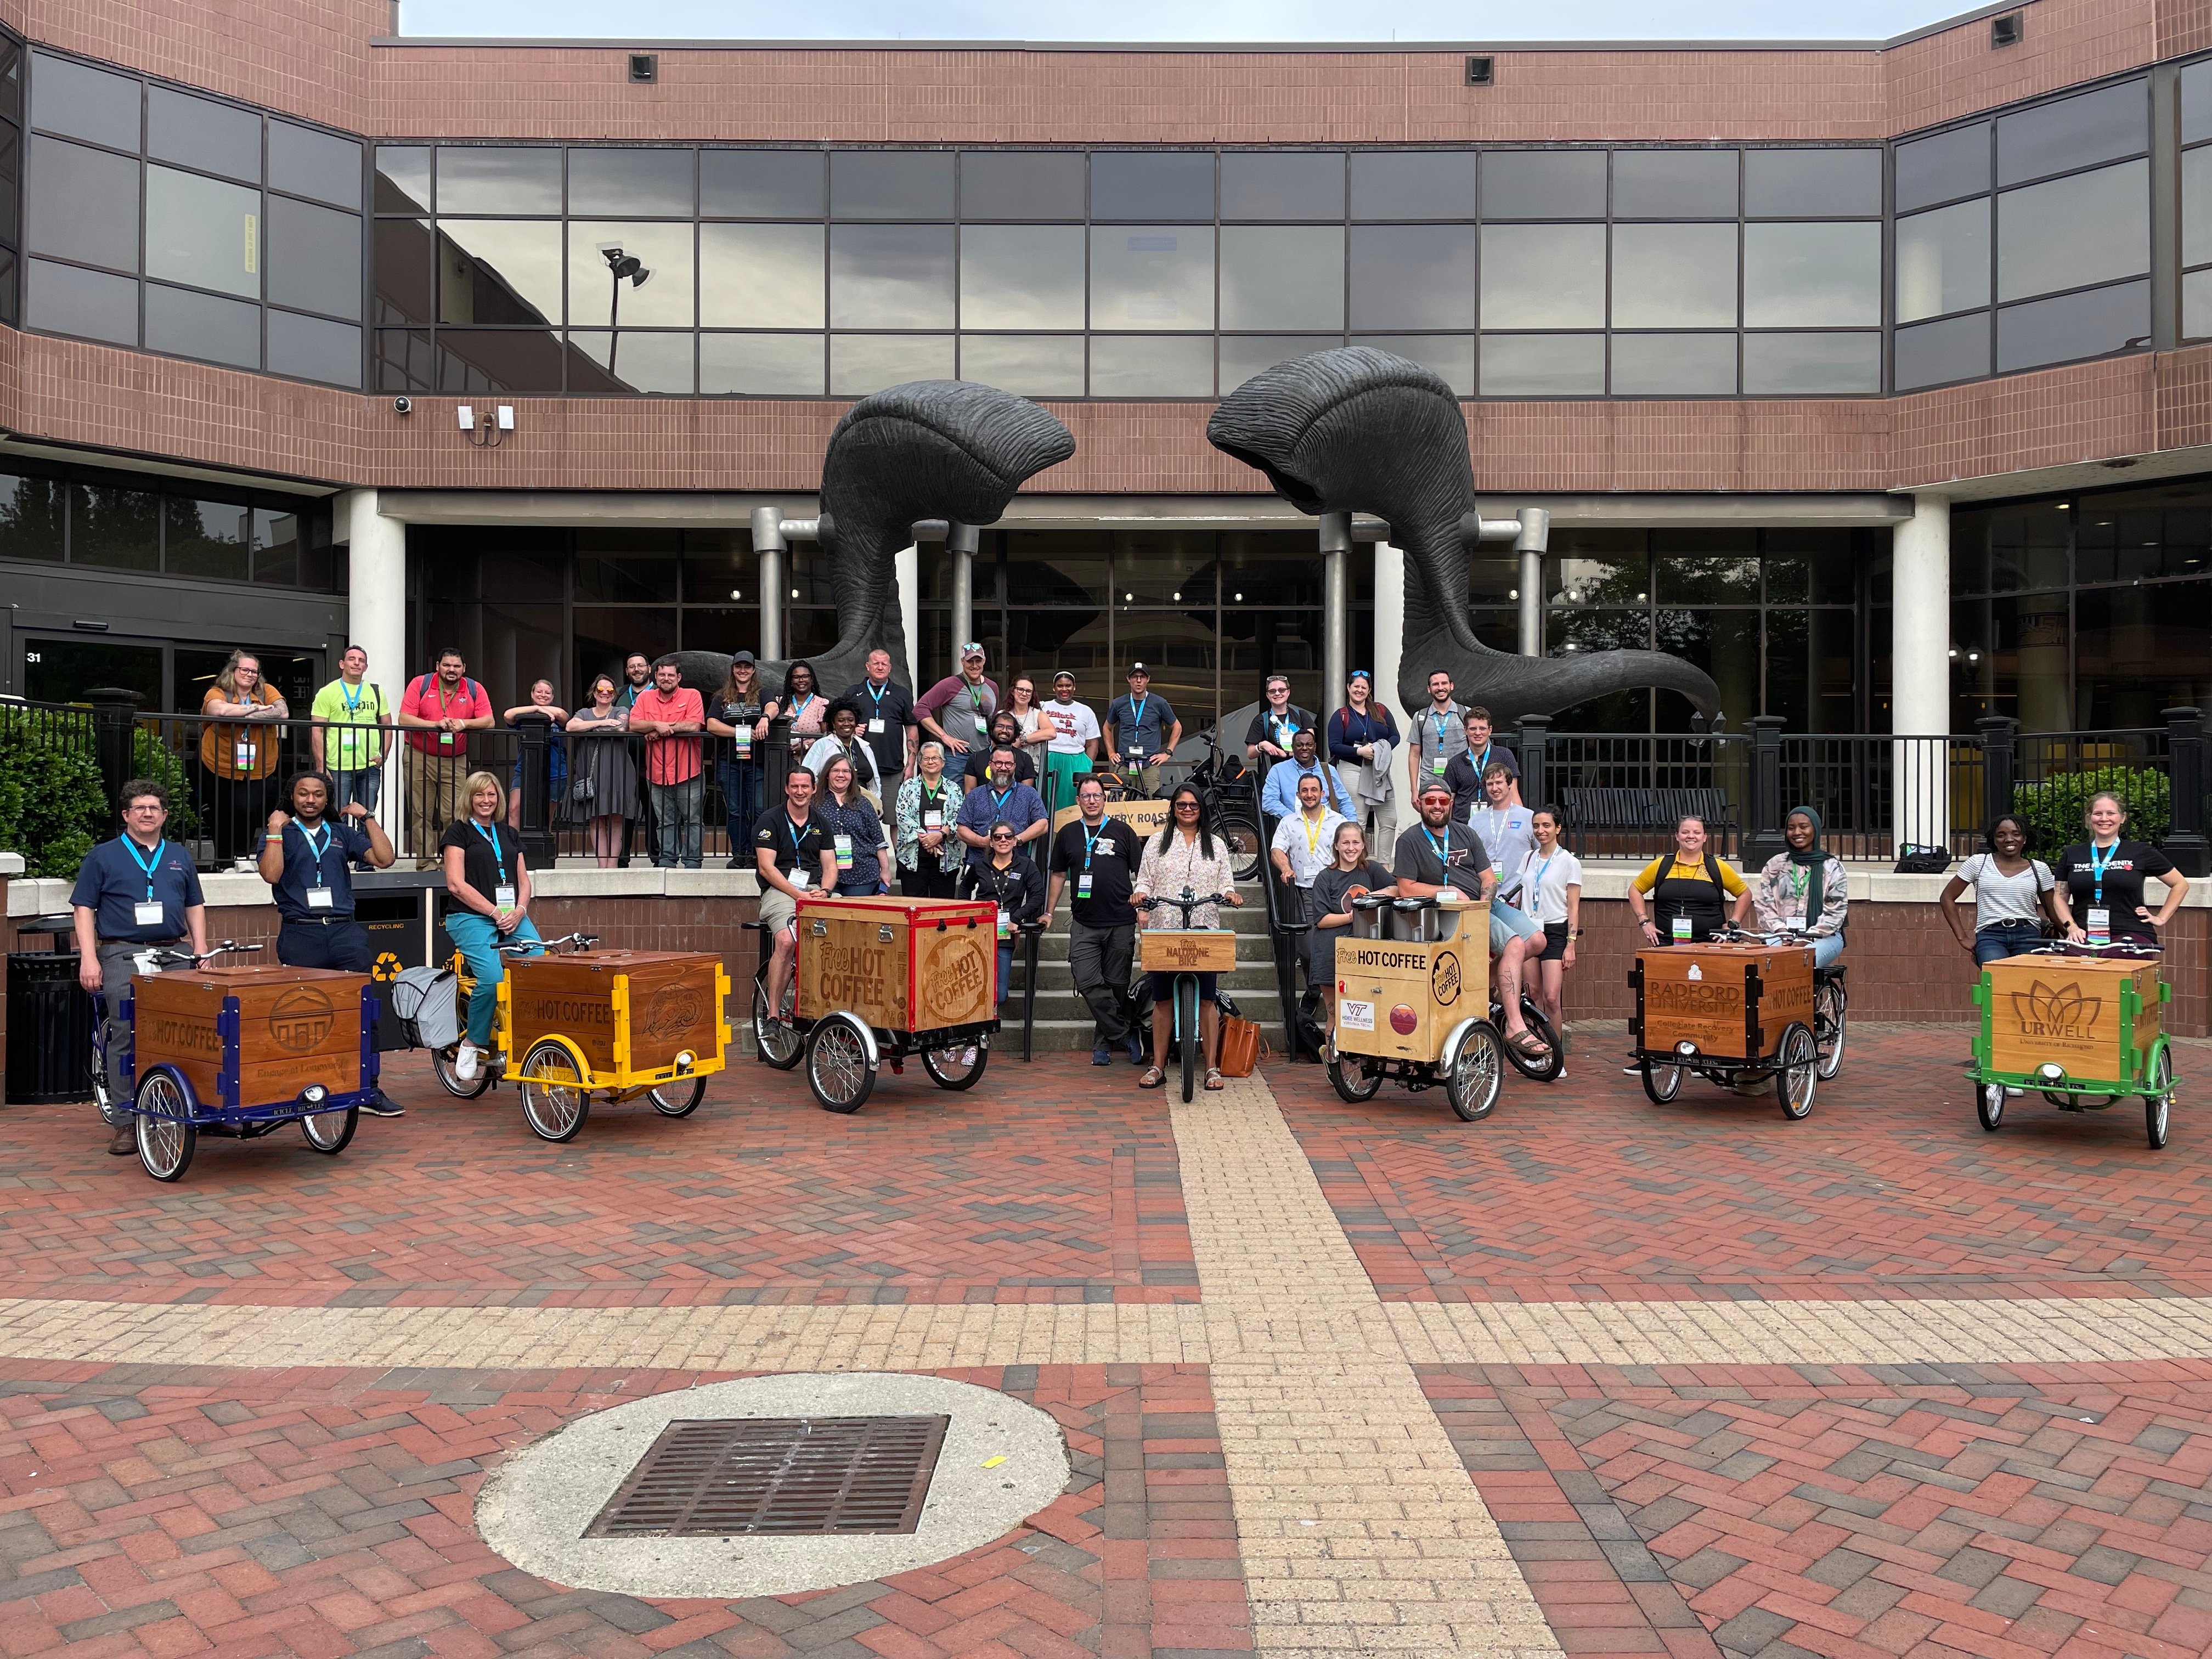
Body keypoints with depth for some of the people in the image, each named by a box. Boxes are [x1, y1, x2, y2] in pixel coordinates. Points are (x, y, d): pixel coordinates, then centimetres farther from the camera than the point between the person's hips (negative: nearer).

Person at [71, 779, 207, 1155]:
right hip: (123, 955, -3)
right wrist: (89, 959, -8)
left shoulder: (179, 857, 17)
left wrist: (201, 951, 10)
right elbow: (83, 910, 2)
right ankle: (123, 1122, -1)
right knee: (125, 1037, -5)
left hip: (174, 953, 3)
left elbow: (195, 907, 21)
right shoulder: (103, 857, 6)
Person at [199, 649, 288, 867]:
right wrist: (255, 708, -18)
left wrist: (244, 716, -20)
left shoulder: (267, 691, 2)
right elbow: (220, 710, -27)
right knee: (223, 820, 10)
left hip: (259, 773, 1)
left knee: (251, 813, -9)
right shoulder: (217, 693, -4)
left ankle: (243, 857, 8)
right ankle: (222, 862, 22)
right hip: (222, 772, 0)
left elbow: (283, 713, -16)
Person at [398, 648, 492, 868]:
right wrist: (436, 724, -21)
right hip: (420, 758, -1)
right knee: (421, 815, 1)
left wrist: (464, 723, -21)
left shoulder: (475, 690, 2)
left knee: (456, 816, -4)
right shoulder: (420, 684, -3)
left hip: (456, 761, 1)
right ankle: (426, 864, 6)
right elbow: (404, 719, -9)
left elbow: (488, 721, -4)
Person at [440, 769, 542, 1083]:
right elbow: (456, 884, -5)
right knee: (492, 979, -28)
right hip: (471, 917, -5)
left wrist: (519, 911, -3)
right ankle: (472, 1043, -6)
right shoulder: (458, 832, 5)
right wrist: (495, 912, -12)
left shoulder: (509, 834, 21)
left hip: (512, 917, 5)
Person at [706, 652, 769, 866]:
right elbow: (711, 724, -2)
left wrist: (765, 718, -36)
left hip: (756, 762, -2)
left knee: (759, 810, -7)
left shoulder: (762, 694, 10)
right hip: (729, 762, 2)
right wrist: (745, 732, -13)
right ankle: (740, 855, 10)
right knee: (734, 812, 4)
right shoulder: (722, 698, 13)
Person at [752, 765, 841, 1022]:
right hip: (779, 890, -4)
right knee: (786, 941, -32)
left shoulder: (821, 825, 19)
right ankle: (773, 1013, -24)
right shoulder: (769, 821, 4)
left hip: (816, 891, 4)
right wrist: (798, 894, -15)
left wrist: (824, 891, -7)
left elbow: (830, 867, 15)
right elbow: (766, 868, -5)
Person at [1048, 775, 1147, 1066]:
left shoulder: (1122, 831, 4)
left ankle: (1106, 1040, 18)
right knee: (1088, 983, -13)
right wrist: (1049, 913, 16)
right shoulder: (1068, 834, 10)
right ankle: (1126, 1035, -4)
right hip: (1084, 924, 2)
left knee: (1117, 986, 4)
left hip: (1121, 923, -1)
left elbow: (1141, 872, 6)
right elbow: (1059, 875, 18)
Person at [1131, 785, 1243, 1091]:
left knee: (1207, 999, -4)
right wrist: (1140, 893, -11)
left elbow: (1226, 882, 11)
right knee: (1163, 999, 1)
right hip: (1164, 929, 0)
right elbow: (1145, 880, 10)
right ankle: (1158, 1066, 9)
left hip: (1205, 931, 0)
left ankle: (1212, 1068, 1)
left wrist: (1229, 893, -11)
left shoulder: (1216, 845, 15)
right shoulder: (1158, 842, 13)